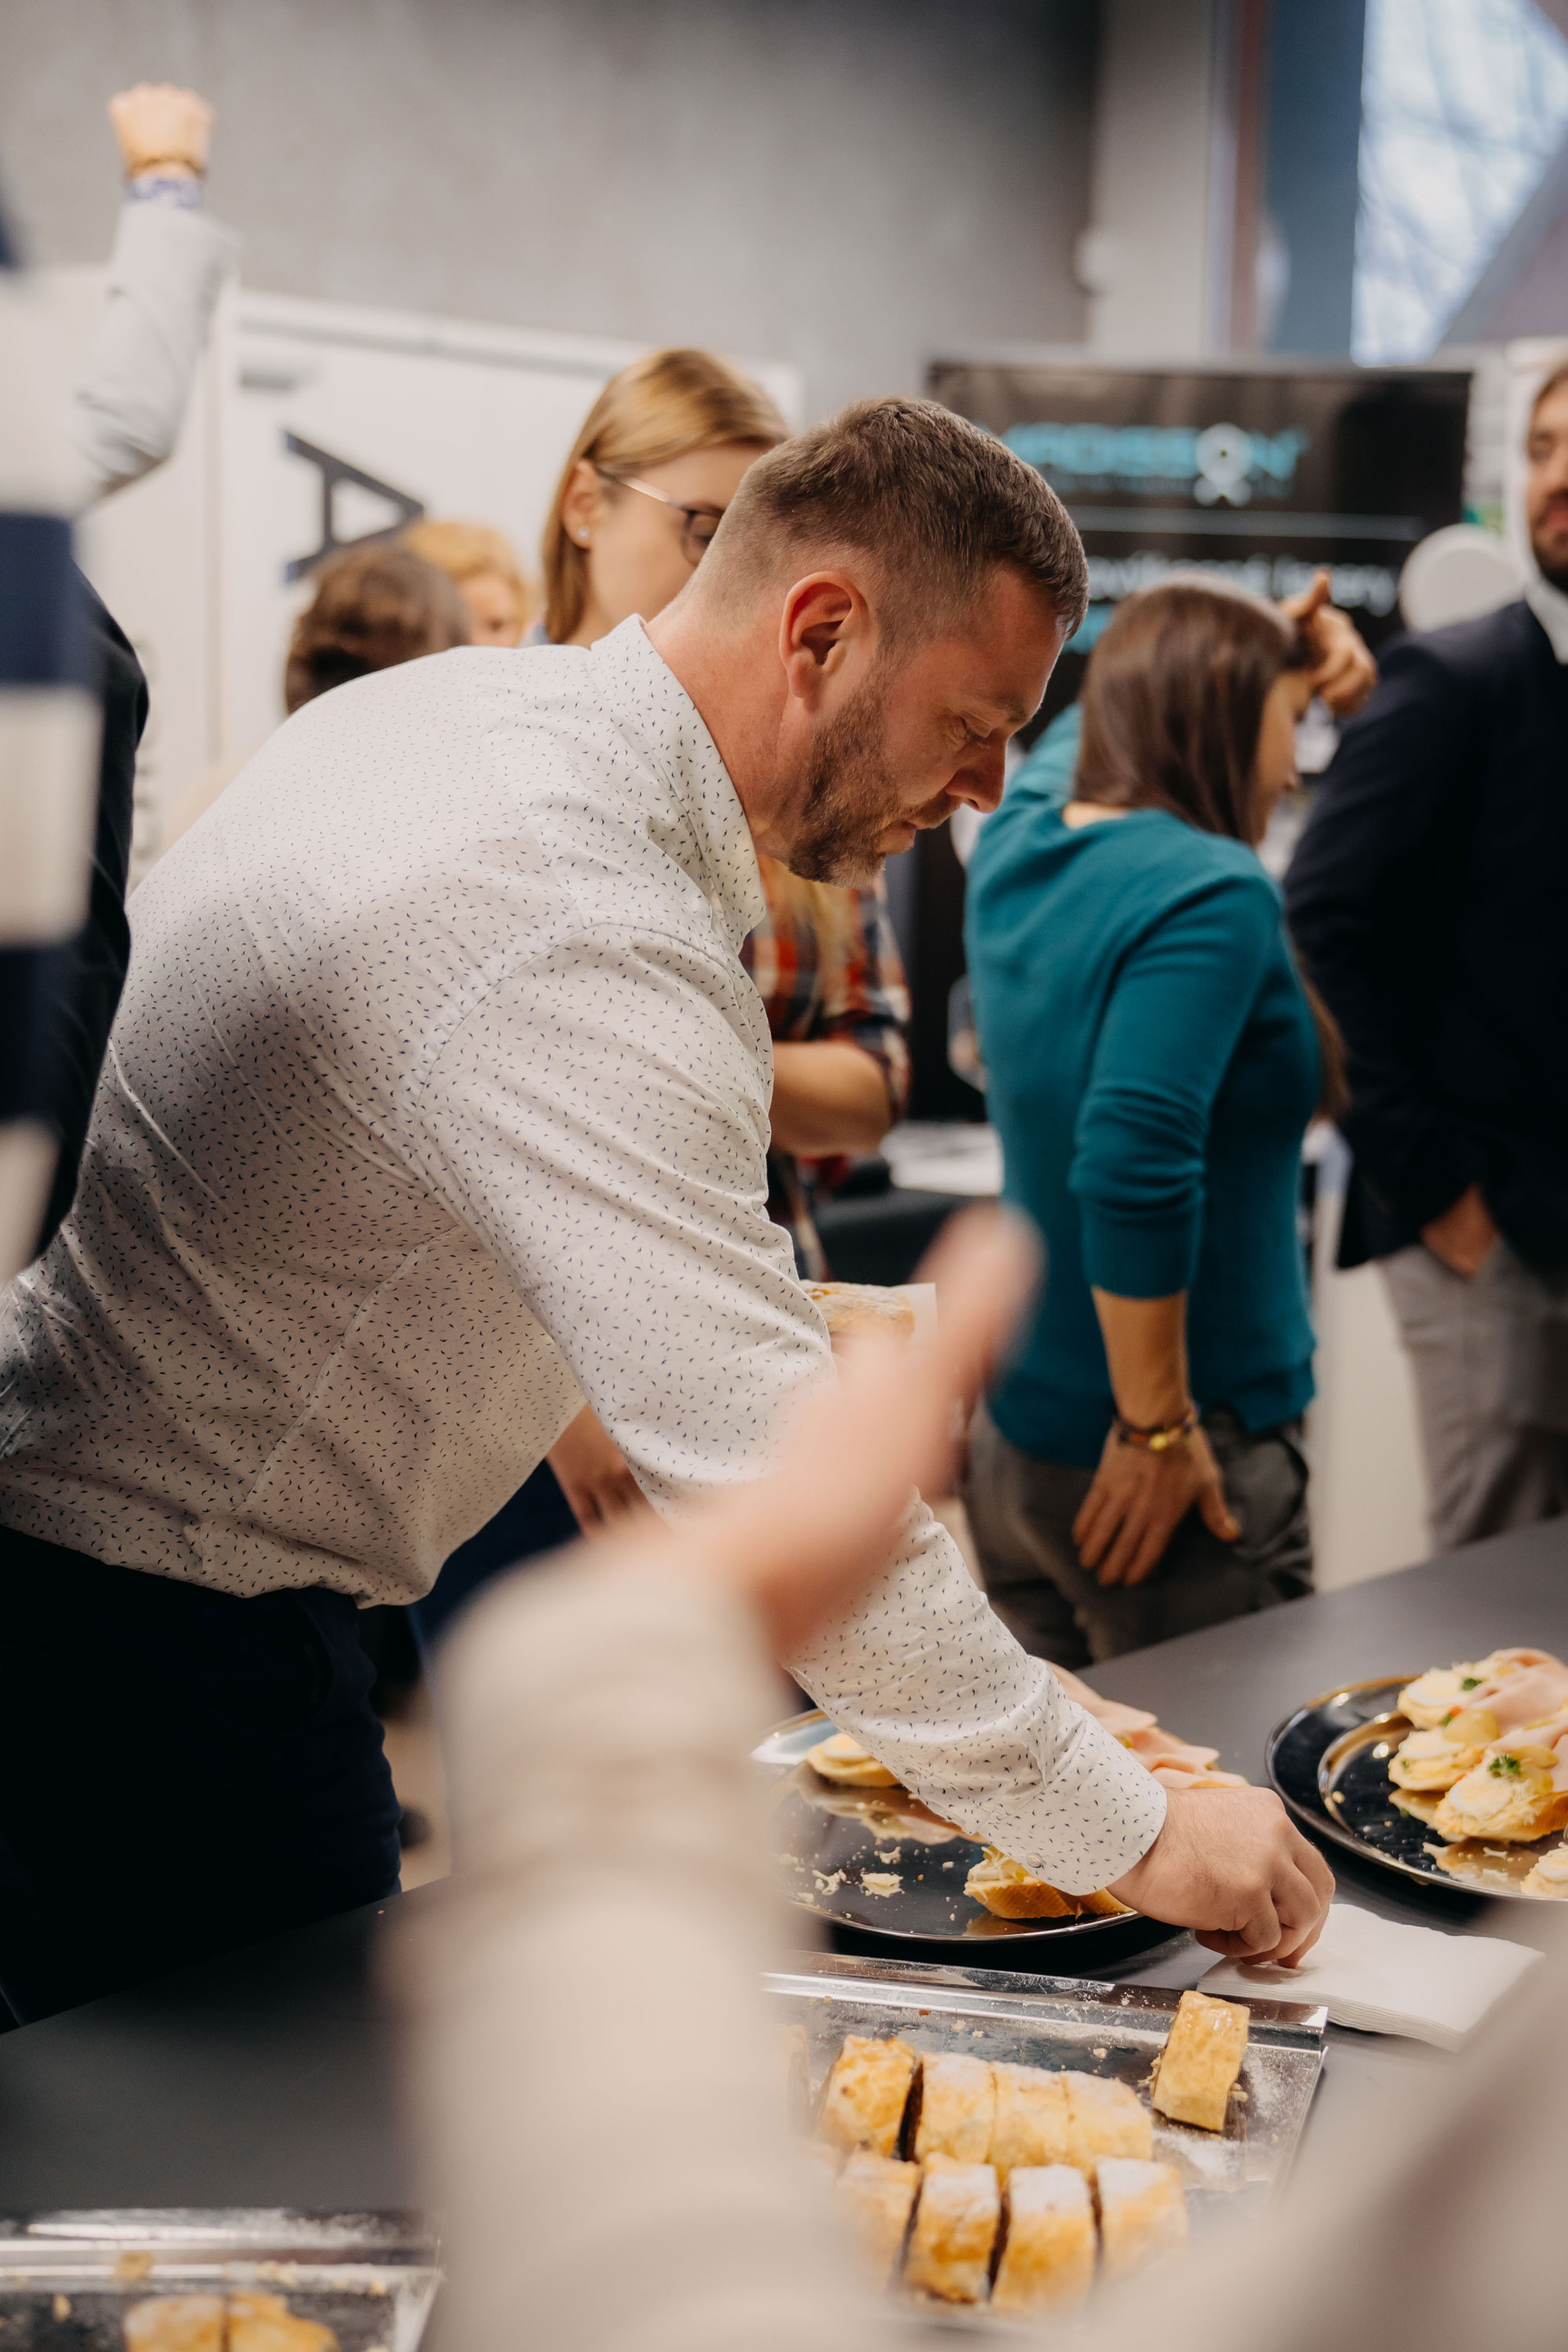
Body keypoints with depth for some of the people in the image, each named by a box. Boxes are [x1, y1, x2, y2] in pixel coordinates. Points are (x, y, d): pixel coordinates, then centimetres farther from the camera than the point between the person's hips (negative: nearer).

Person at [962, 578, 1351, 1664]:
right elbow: (1134, 1167, -27)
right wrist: (1156, 1429, -19)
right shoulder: (1213, 894, -18)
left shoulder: (1016, 846, 6)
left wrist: (1277, 652, 24)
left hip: (1012, 1440, 8)